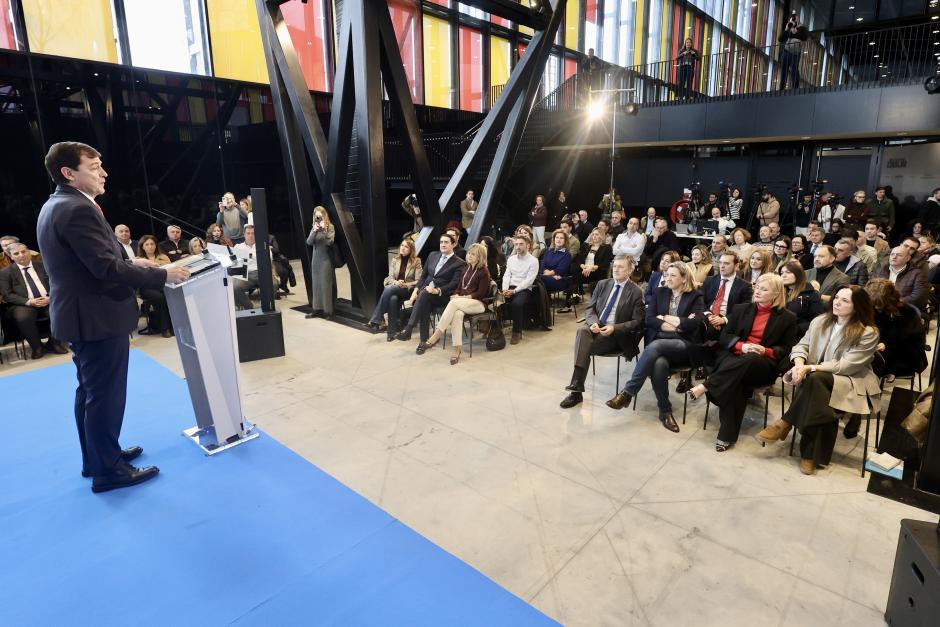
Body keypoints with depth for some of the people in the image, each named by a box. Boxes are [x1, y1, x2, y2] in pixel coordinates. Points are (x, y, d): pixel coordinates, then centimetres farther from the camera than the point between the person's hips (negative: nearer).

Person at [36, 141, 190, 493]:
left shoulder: (55, 207, 12)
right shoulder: (78, 209, -21)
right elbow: (106, 269, -26)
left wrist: (128, 263, 13)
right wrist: (162, 275, -20)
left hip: (82, 315, 11)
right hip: (97, 317, -11)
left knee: (91, 392, 20)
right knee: (105, 395, 0)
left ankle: (96, 457, 34)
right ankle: (107, 469, 13)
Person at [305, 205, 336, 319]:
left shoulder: (330, 226, -4)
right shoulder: (314, 227, 8)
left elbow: (330, 242, -15)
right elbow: (308, 242, -3)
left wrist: (324, 229, -21)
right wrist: (314, 231, -17)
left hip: (326, 259, -5)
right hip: (315, 259, 5)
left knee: (326, 285, -3)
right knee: (316, 284, 7)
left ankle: (327, 310, 2)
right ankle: (317, 309, 14)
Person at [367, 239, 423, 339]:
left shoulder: (416, 261, 2)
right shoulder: (395, 260, 14)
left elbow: (418, 281, -2)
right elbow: (390, 277, 9)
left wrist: (405, 285, -17)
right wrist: (396, 282, -13)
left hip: (409, 290, -3)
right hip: (394, 288, 3)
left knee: (389, 289, -34)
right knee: (393, 298, -35)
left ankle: (375, 319, -31)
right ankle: (392, 331, -33)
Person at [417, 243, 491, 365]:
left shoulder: (484, 272, -2)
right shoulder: (466, 268, 18)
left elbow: (481, 294, -8)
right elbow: (459, 286, 19)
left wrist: (464, 297, -15)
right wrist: (456, 295, -3)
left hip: (478, 303, -5)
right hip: (462, 302, 5)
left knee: (454, 303, -35)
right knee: (457, 313, -34)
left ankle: (434, 337, -37)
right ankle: (457, 350, -39)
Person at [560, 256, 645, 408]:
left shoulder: (636, 292, -1)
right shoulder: (603, 284, 13)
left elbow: (637, 322, -5)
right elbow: (589, 308, 10)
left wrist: (614, 328, -19)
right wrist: (593, 322, -12)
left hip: (616, 334, -4)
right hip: (596, 326, 4)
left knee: (584, 348, -30)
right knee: (582, 330, -32)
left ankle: (576, 391, -25)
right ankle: (576, 387, -38)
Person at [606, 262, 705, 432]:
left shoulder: (695, 297, 9)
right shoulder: (660, 293, 18)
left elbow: (696, 322, -9)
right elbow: (649, 319, 5)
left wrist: (666, 318, -5)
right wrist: (678, 324, -7)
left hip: (684, 345, -2)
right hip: (659, 343, 2)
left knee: (654, 346, -36)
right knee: (659, 364, -35)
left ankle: (627, 392, -33)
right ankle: (665, 411, -20)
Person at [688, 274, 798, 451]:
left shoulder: (787, 318, 9)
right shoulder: (741, 309, 16)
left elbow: (786, 350, 6)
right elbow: (724, 336, 9)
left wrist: (765, 351, -14)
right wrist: (742, 345, -12)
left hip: (764, 365, -1)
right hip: (734, 358, 1)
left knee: (749, 360, -40)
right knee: (736, 380, -35)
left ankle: (705, 387, -37)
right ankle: (727, 434, -34)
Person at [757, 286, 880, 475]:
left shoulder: (868, 333, -9)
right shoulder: (820, 321, 8)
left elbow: (846, 366, -17)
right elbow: (802, 346, 5)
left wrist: (810, 368, -24)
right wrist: (800, 365, -18)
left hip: (851, 383, -4)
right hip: (820, 383, 4)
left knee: (815, 379, -36)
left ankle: (785, 423, -21)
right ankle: (813, 455, -24)